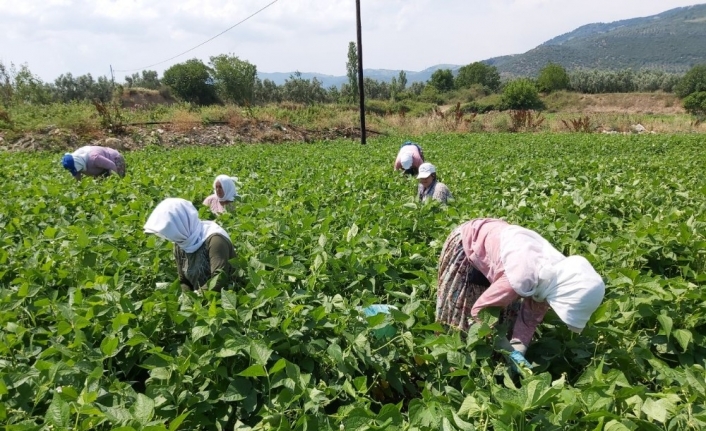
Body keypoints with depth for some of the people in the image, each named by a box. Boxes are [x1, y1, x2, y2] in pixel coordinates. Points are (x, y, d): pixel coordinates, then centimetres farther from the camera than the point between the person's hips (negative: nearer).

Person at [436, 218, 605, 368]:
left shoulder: (558, 273, -17)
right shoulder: (524, 278, -41)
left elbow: (530, 317, -6)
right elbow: (479, 311, -28)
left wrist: (518, 350, -19)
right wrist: (509, 350, -22)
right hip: (466, 242, -6)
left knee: (507, 309, 6)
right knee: (459, 311, 1)